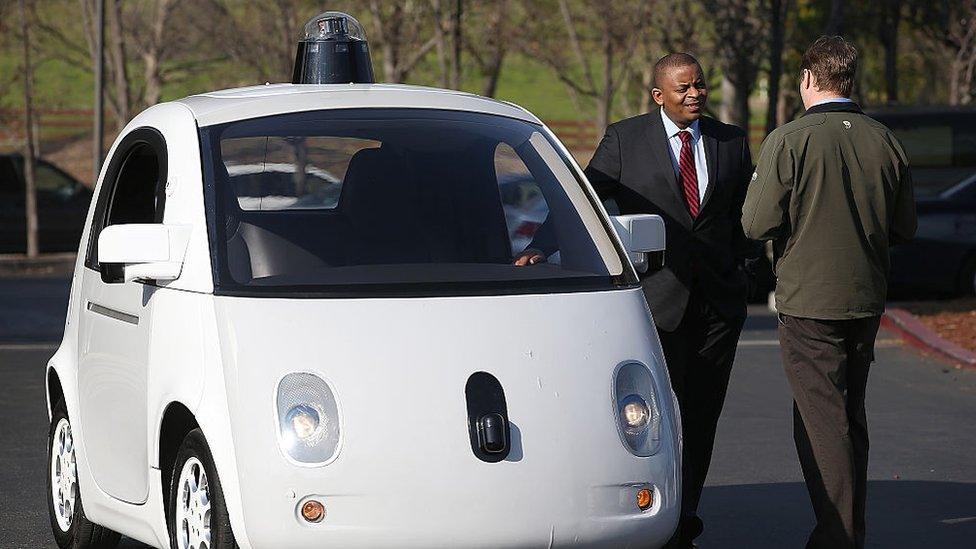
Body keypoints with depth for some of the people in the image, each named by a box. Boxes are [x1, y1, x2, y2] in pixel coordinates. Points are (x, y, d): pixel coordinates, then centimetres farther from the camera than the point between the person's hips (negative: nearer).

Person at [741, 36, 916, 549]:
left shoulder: (789, 140, -13)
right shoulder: (884, 141, 2)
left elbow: (757, 223, -13)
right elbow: (904, 228, 8)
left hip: (810, 302, -5)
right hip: (866, 300, 5)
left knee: (822, 421, -2)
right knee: (851, 417, 17)